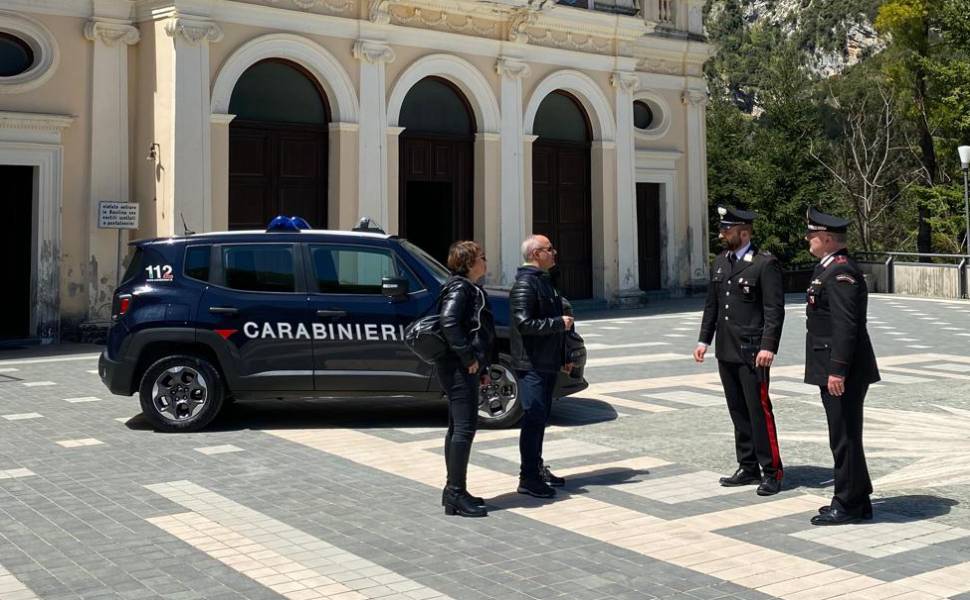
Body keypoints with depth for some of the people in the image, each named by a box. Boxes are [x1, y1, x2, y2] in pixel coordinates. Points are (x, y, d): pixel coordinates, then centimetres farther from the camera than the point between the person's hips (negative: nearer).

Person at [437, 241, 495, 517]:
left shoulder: (468, 288, 19)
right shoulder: (460, 288, -12)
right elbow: (449, 323, -26)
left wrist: (481, 367, 19)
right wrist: (469, 358, -22)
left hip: (465, 368, 11)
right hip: (460, 368, -11)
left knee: (457, 427, 14)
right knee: (465, 426, -10)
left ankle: (453, 490, 21)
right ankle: (457, 494, -8)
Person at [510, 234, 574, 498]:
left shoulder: (544, 281, 18)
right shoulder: (525, 284, -15)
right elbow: (524, 323, -25)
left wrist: (564, 357, 24)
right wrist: (560, 323, -18)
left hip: (548, 363, 10)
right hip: (531, 364, -10)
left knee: (541, 417, 16)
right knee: (534, 418, -8)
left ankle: (537, 468, 26)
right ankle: (528, 478, -3)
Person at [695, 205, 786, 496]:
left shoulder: (765, 264, -9)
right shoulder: (719, 263, 13)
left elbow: (775, 310, -13)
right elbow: (711, 305, 18)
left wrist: (768, 347, -20)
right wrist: (704, 340, 13)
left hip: (752, 352, -7)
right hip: (726, 351, 7)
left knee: (759, 410, -4)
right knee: (738, 412, 12)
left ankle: (772, 471, 6)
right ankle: (748, 468, 22)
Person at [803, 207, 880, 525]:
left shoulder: (841, 273, -17)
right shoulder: (828, 269, 16)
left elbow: (846, 325, -23)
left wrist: (837, 370, -24)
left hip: (843, 371, -11)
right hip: (832, 369, 11)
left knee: (844, 437, -2)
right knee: (844, 436, 15)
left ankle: (848, 505, 6)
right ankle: (858, 501, 24)